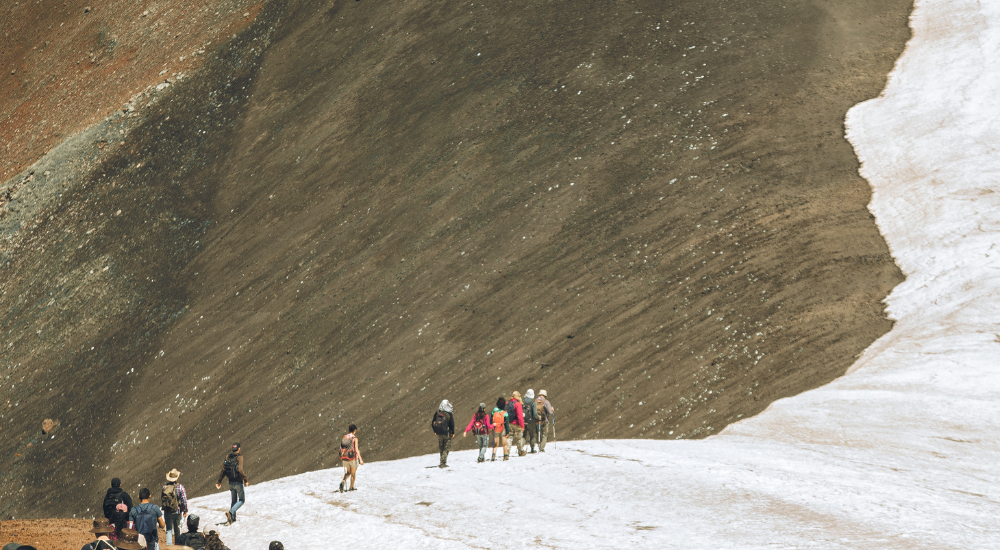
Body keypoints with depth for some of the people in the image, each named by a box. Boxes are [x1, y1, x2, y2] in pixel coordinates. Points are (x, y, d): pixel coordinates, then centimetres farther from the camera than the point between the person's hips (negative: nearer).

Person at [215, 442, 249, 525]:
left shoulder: (228, 457, 3)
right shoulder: (239, 457, -14)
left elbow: (223, 470, 4)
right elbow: (240, 470, -25)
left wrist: (219, 481, 10)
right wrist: (246, 480, -17)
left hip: (231, 482, 6)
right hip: (238, 482, -6)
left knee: (234, 500, 20)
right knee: (242, 500, 6)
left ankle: (233, 518, 20)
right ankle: (231, 512, -16)